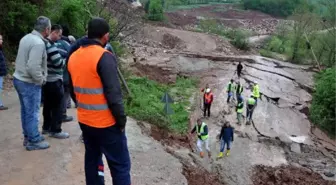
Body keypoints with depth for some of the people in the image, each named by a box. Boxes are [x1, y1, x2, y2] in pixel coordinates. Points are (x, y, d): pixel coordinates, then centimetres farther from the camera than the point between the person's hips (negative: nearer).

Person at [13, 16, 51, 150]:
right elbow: (33, 67, -29)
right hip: (29, 83, -9)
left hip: (19, 79, 9)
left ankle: (28, 136, 31)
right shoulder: (38, 43, -23)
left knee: (26, 111, 18)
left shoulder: (26, 38, 6)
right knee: (32, 113, 3)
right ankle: (34, 141, 14)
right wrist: (41, 80, -15)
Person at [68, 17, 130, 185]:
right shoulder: (104, 57, -18)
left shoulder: (73, 57, 6)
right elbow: (113, 93, -21)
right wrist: (121, 119, -11)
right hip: (106, 123, -8)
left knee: (92, 160, 20)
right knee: (120, 165, 1)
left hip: (84, 121, 8)